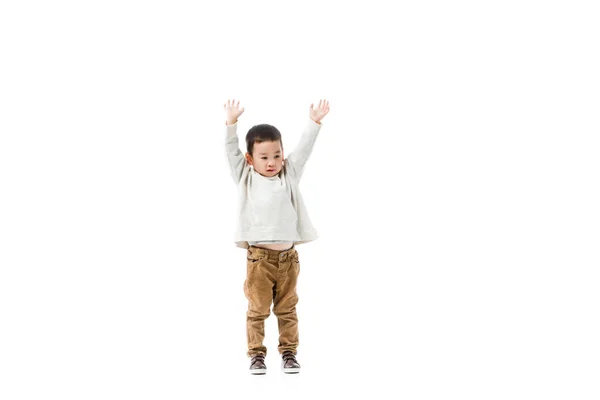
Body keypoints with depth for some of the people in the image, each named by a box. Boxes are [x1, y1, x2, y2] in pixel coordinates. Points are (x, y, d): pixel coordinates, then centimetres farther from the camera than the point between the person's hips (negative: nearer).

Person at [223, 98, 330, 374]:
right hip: (259, 257, -2)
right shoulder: (245, 178, 3)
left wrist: (314, 122, -1)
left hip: (288, 256, 2)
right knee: (258, 310, 2)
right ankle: (256, 354, 13)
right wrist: (231, 123, -14)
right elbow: (232, 152, -4)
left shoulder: (289, 175, 9)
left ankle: (289, 352, 19)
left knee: (287, 309, 10)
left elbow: (303, 149, 6)